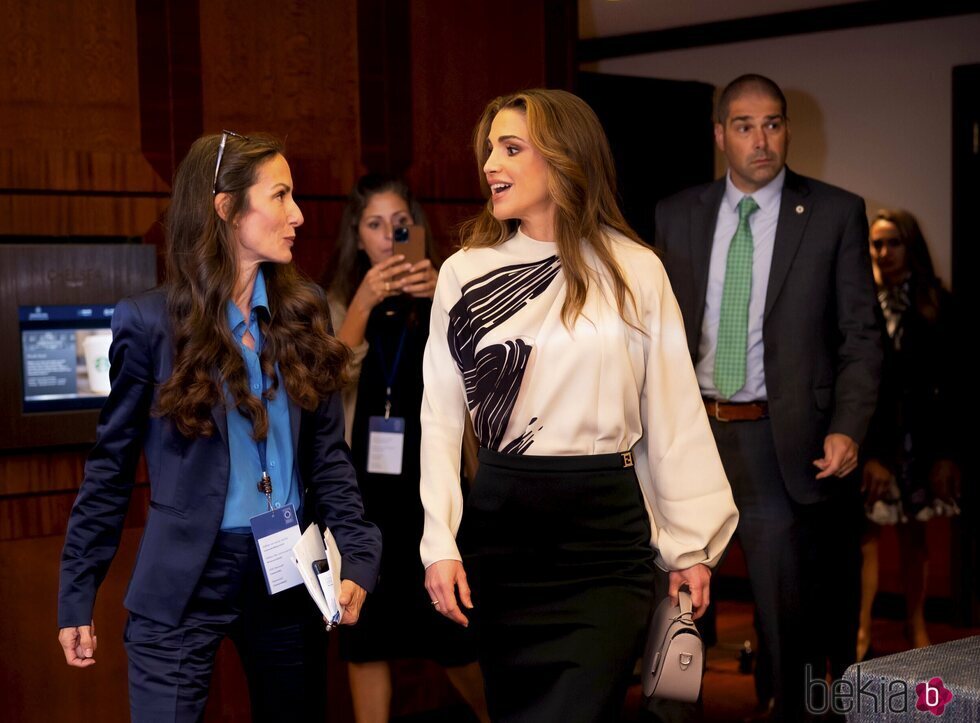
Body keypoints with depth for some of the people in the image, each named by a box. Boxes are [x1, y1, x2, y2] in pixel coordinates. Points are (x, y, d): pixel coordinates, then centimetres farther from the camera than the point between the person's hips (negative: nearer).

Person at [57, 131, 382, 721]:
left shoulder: (305, 308, 4)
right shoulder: (151, 321, -6)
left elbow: (329, 454, 4)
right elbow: (111, 468, -1)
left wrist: (358, 555, -9)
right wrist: (78, 594, -1)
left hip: (289, 570, 4)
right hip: (184, 576, -3)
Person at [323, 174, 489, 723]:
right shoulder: (337, 303, 5)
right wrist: (364, 302, -21)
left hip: (434, 481, -1)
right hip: (363, 483, 1)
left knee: (451, 624, 0)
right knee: (366, 628, 5)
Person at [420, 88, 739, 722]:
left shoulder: (634, 271, 0)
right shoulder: (465, 272, 3)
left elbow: (673, 413, 3)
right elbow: (441, 416, 3)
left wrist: (692, 544, 3)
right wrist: (440, 543, -5)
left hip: (607, 526, -1)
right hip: (500, 521, 2)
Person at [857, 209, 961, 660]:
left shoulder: (936, 304, 2)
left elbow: (950, 382, 1)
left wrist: (947, 452, -4)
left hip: (920, 436, 1)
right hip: (869, 434, -1)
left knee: (915, 533, 9)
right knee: (867, 531, -3)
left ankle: (916, 625, 18)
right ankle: (862, 630, 2)